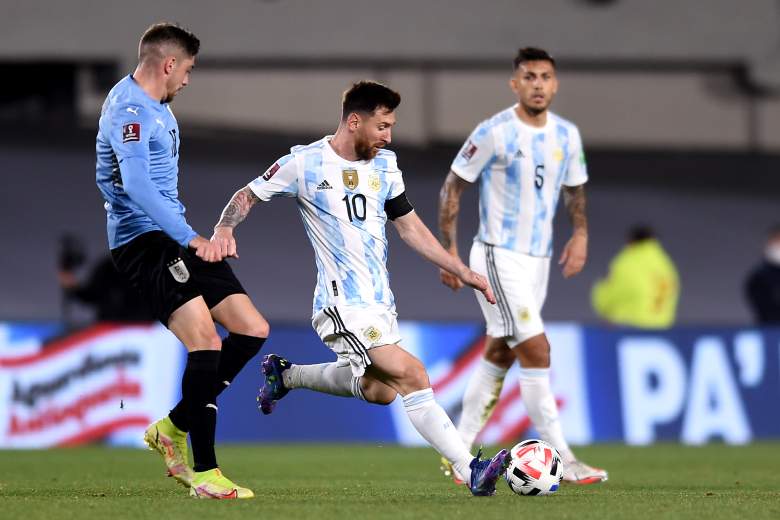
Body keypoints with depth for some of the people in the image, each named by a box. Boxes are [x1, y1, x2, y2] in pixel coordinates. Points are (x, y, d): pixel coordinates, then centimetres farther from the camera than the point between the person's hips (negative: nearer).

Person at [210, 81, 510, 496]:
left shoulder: (384, 165, 9)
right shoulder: (305, 164, -9)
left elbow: (410, 228, 15)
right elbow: (248, 196, 1)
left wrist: (464, 273, 10)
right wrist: (224, 228, -20)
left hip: (380, 300, 8)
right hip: (343, 303, -8)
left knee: (377, 390, 18)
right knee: (412, 378, -18)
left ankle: (285, 375, 37)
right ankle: (471, 471, -20)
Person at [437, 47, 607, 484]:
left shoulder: (567, 135, 5)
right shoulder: (494, 133, -13)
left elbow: (576, 189, 19)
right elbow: (453, 187, -6)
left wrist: (581, 235, 1)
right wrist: (449, 251, -10)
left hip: (539, 259, 7)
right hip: (499, 256, -7)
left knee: (500, 354, 11)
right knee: (537, 350, -14)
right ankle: (562, 461, -15)